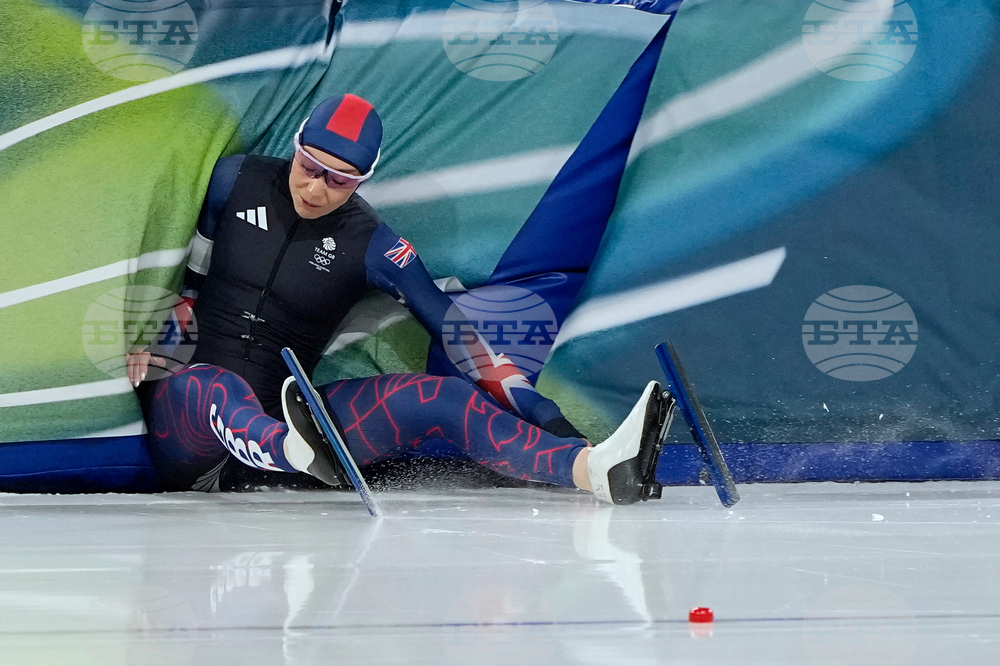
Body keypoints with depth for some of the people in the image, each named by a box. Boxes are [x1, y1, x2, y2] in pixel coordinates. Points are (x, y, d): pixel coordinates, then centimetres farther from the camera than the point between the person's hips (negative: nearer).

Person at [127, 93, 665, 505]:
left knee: (439, 397, -23)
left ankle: (593, 469, -44)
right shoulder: (234, 182, 1)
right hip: (186, 408, 0)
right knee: (214, 385, -41)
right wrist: (150, 349, 5)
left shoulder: (371, 246, -1)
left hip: (282, 421, 1)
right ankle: (298, 456, -75)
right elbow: (184, 274, 16)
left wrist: (545, 415, -14)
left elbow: (454, 328, -6)